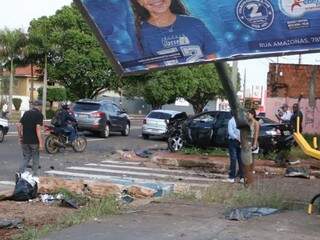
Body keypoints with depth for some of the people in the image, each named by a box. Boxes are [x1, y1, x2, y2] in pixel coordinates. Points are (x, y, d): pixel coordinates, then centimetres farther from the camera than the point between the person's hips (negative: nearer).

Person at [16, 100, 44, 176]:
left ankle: (19, 173, -2)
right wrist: (41, 143, -18)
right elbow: (38, 128, -18)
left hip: (25, 141, 5)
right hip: (34, 141, -5)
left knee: (26, 158, 14)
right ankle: (35, 176, 14)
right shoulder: (39, 114, -9)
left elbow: (18, 125, 7)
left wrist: (20, 136, 18)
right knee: (35, 159, 9)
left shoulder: (26, 113, 10)